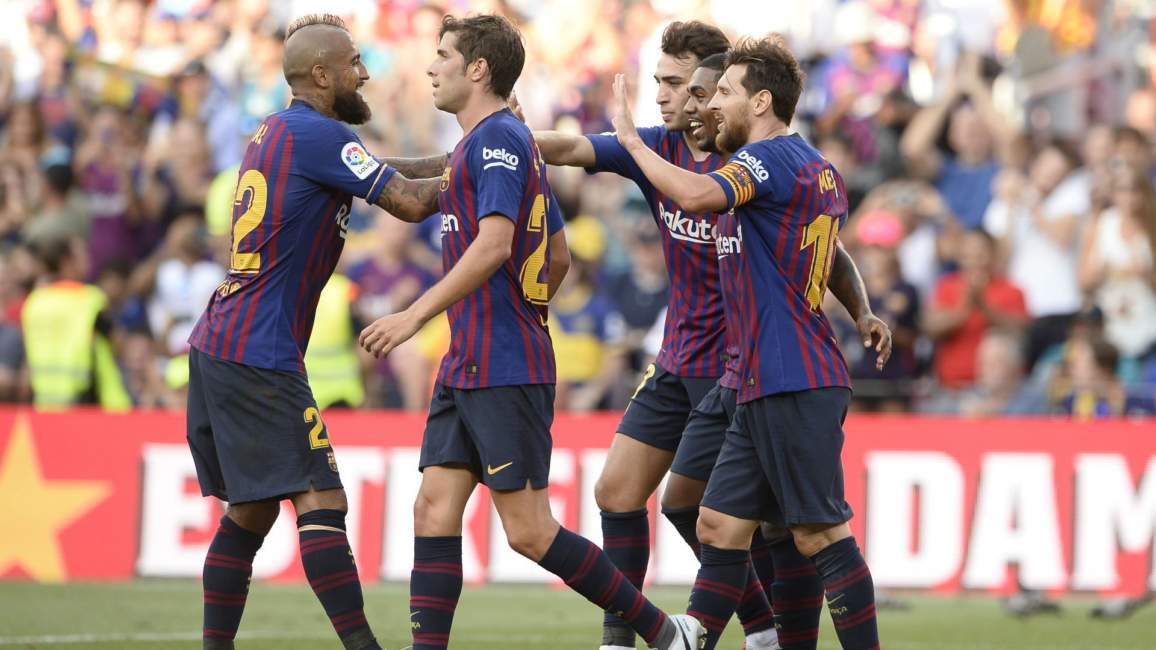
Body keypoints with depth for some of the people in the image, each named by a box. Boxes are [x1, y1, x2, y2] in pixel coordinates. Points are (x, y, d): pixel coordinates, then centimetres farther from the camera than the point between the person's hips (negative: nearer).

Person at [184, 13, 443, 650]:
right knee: (321, 502, -13)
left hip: (216, 346, 10)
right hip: (259, 357, -10)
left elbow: (384, 176, 23)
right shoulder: (317, 134, -11)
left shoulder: (275, 132, 18)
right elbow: (410, 201, -12)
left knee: (251, 512, 14)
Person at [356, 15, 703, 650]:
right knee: (434, 507, 2)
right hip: (467, 368, 10)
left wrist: (417, 314, -27)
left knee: (528, 531, -7)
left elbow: (493, 243, -24)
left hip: (505, 371, -10)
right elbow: (558, 251, 25)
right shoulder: (504, 140, 19)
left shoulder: (498, 137, -12)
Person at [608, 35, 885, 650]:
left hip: (792, 385, -10)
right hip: (765, 387, 10)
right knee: (719, 526, 9)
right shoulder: (818, 167, 18)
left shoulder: (772, 157, -12)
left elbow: (696, 195, -30)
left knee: (820, 534, -8)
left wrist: (630, 137, -19)